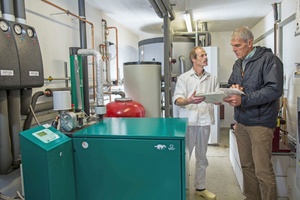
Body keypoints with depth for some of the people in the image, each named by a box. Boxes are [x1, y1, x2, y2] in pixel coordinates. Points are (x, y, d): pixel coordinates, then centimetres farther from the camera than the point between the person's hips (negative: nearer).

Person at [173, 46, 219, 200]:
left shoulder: (212, 78, 14)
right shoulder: (184, 78, 3)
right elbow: (177, 100, -8)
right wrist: (189, 101, -28)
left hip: (205, 121, 4)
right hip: (188, 121, -3)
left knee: (202, 157, 13)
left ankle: (200, 188, 28)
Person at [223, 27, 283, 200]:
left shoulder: (268, 59, -9)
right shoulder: (238, 64, 15)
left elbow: (275, 89, -19)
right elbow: (231, 84, 21)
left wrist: (243, 99, -26)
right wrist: (233, 88, -4)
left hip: (260, 122, -7)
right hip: (241, 122, 7)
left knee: (263, 171, -4)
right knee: (247, 166, 14)